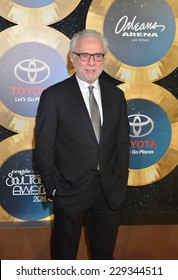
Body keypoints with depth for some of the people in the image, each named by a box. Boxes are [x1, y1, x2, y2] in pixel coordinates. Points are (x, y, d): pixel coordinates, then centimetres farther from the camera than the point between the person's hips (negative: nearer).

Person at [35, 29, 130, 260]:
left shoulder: (116, 96, 4)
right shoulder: (53, 96, -8)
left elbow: (123, 144, 7)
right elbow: (44, 148, -7)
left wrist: (120, 183, 3)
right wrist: (53, 187, -7)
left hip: (110, 192, 3)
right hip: (70, 191, -3)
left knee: (105, 253, 20)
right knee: (64, 253, 17)